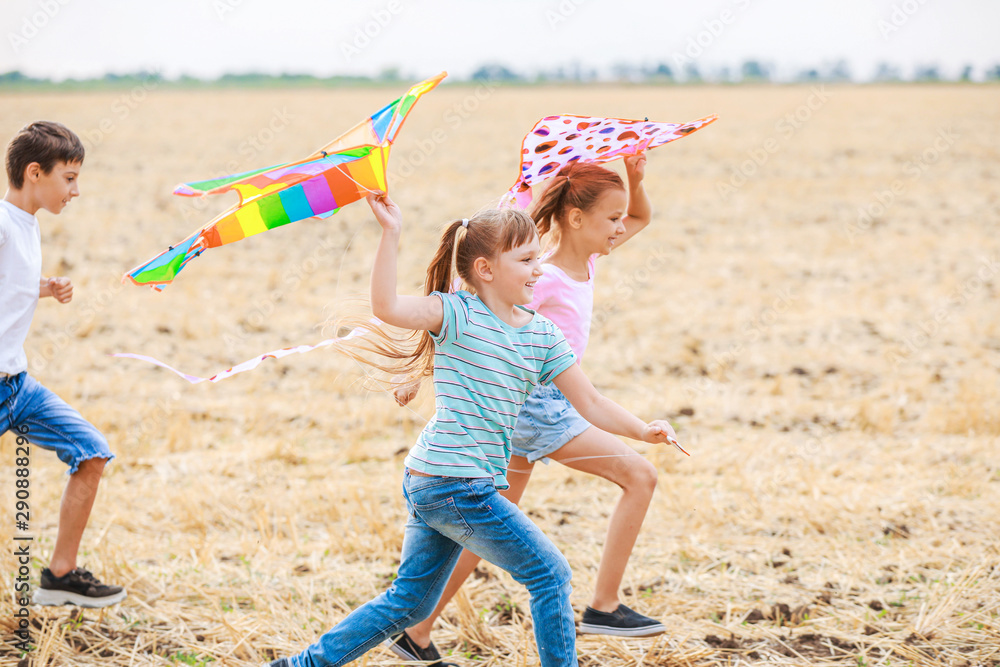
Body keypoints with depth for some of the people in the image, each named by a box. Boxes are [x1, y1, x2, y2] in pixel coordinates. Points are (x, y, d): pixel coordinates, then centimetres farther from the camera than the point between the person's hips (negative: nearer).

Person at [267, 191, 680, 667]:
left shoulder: (542, 336, 10)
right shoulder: (458, 314, -11)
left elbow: (590, 403, 11)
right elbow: (387, 307, -27)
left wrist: (643, 431, -2)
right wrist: (390, 235, -33)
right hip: (452, 483, -9)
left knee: (409, 603, 17)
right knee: (549, 573, -2)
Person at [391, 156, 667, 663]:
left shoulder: (586, 260, 7)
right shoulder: (546, 280, -19)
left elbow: (641, 219, 21)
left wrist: (635, 179, 1)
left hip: (525, 409, 9)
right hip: (536, 406, -9)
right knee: (639, 475, -8)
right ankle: (603, 606, -6)